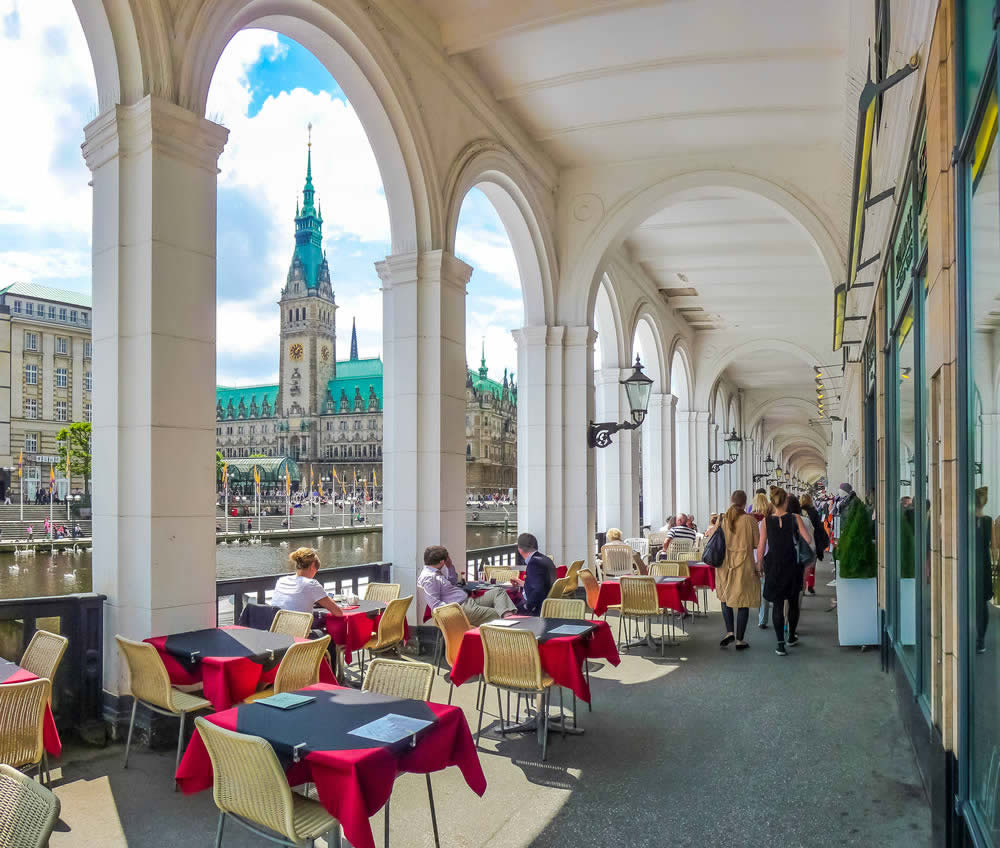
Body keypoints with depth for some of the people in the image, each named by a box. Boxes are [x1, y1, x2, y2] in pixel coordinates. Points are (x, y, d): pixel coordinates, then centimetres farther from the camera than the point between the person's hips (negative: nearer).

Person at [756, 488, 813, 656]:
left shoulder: (766, 521, -5)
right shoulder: (795, 519, -7)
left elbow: (760, 547, -4)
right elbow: (808, 540, -9)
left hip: (773, 566, 0)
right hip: (792, 566, 0)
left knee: (778, 604, 4)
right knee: (793, 602, 18)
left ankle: (780, 644, -1)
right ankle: (791, 637, 32)